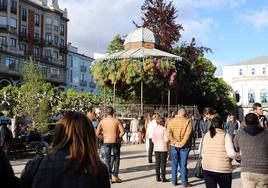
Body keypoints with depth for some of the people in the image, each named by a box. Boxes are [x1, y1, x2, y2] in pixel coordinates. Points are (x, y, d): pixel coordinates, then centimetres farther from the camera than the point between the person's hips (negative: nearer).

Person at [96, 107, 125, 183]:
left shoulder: (102, 121, -1)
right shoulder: (116, 120, -7)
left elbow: (97, 133, 1)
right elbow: (122, 132, -13)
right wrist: (118, 137, 2)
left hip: (106, 142, 2)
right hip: (115, 142, -2)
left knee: (107, 160, 11)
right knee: (116, 159, 12)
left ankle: (109, 176, 13)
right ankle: (115, 176, 10)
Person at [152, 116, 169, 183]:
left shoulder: (154, 129, 3)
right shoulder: (164, 129, -13)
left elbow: (153, 140, 6)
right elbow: (166, 139, -15)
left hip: (156, 148, 5)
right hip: (163, 148, -5)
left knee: (157, 163, 9)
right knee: (163, 163, 1)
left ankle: (158, 177, 14)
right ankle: (163, 178, 4)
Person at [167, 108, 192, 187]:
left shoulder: (171, 121, 2)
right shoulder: (187, 121, -6)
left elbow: (169, 133, -8)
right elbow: (188, 134, -15)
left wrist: (174, 142, -9)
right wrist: (182, 143, -13)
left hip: (174, 146, 2)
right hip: (184, 146, -2)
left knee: (174, 164, 12)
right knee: (183, 165, 4)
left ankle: (174, 181, 17)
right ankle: (184, 182, 8)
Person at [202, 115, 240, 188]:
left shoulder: (206, 135, 5)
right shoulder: (226, 136, -8)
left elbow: (203, 154, 9)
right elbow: (231, 153, -16)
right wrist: (240, 156, 2)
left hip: (207, 169, 3)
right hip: (223, 170, -3)